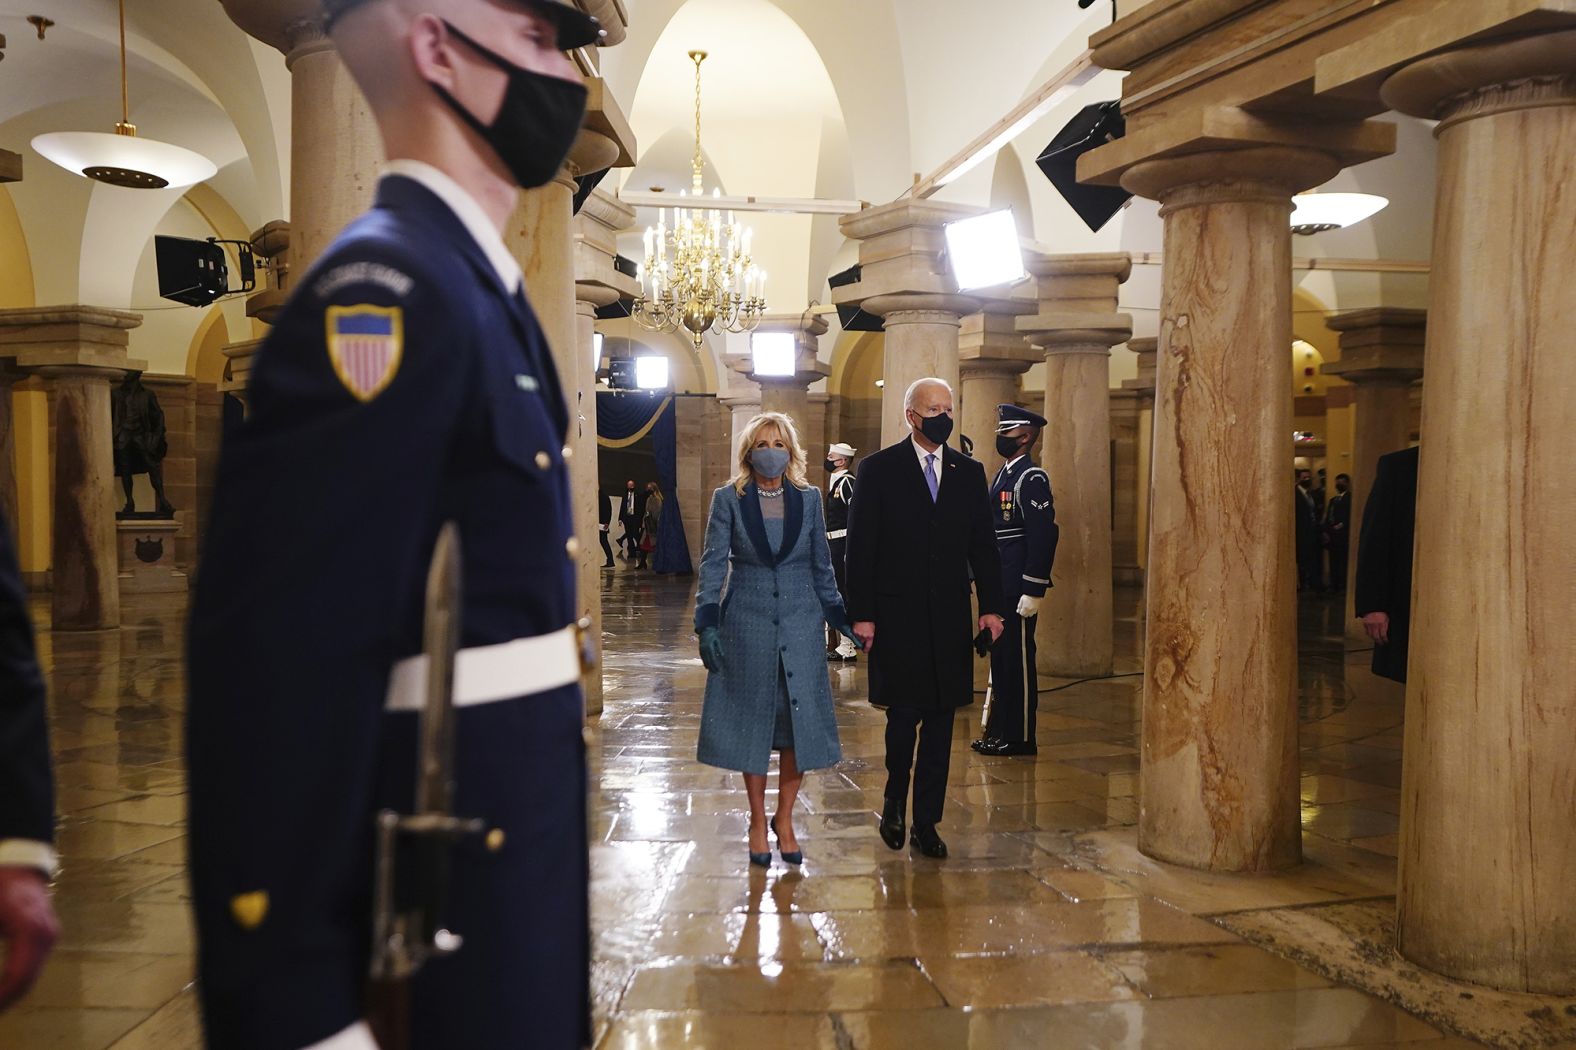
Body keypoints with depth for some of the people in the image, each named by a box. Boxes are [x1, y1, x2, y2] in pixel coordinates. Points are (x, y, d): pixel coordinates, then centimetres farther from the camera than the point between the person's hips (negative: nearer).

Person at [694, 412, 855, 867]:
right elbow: (713, 564, -2)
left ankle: (784, 819, 16)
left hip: (800, 623, 2)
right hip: (747, 624, -1)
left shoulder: (809, 498, 5)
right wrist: (707, 623, -10)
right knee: (752, 721, 5)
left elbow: (821, 565, 11)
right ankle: (757, 821, 18)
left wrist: (840, 616, 9)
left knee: (801, 722, 0)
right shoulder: (729, 499, 0)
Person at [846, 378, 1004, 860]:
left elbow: (983, 544, 11)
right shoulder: (879, 469, -1)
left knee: (940, 720, 7)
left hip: (950, 616, 4)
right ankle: (894, 805, 24)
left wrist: (991, 606, 2)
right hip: (896, 616, -3)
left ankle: (927, 821, 17)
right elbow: (860, 547, -3)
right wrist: (861, 613, -9)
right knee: (904, 715, -1)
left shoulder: (969, 472, 10)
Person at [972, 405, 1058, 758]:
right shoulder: (1003, 475, 16)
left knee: (1017, 661, -1)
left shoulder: (1032, 478, -13)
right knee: (1000, 659, 15)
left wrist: (1033, 592, -22)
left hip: (1017, 590, -9)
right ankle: (999, 731, 24)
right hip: (998, 587, 9)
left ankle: (1020, 738, 7)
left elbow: (1044, 535, -19)